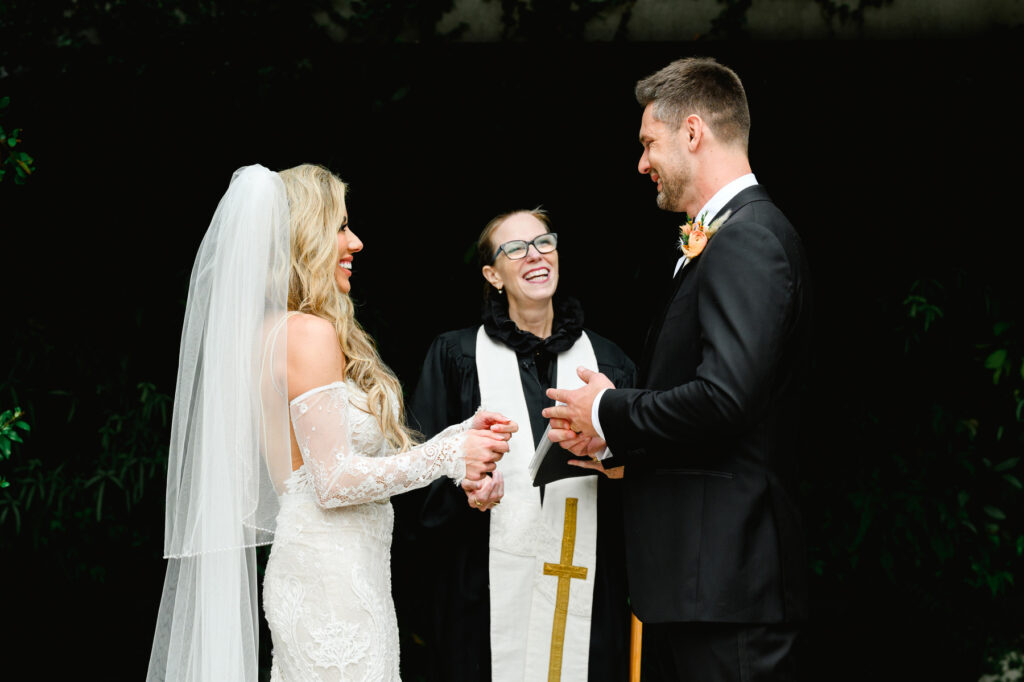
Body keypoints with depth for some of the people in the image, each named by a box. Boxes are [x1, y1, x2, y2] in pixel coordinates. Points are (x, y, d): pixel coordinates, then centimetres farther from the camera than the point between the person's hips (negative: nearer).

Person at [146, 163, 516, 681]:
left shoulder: (270, 331, 15)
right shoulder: (313, 333, -13)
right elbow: (336, 480, -17)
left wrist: (459, 436, 10)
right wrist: (446, 456, -9)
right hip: (332, 578, -9)